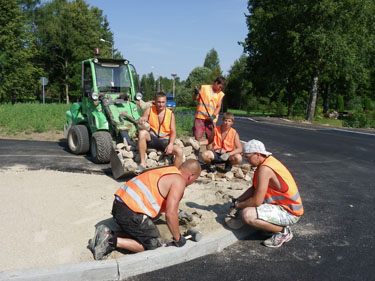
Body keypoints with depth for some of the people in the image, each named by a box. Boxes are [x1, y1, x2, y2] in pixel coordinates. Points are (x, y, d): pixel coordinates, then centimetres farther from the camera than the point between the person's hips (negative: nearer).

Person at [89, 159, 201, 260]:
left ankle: (107, 234, 10)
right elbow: (170, 214, -17)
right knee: (154, 244, 7)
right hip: (132, 213, -9)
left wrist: (176, 212, 52)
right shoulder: (179, 181, -7)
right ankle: (113, 241, -4)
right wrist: (177, 239, -2)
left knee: (140, 234, 25)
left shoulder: (168, 171, 21)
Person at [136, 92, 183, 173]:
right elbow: (142, 121, -8)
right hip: (151, 139, 0)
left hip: (165, 140, 0)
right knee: (142, 132, -32)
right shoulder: (149, 110, 3)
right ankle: (142, 163, -24)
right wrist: (142, 120, -34)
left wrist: (171, 144, -18)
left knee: (179, 151, -25)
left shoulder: (170, 114, 3)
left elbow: (173, 132, 0)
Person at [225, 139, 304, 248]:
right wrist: (237, 201, 5)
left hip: (289, 213, -10)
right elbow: (254, 188, 14)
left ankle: (283, 231, -8)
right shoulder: (268, 161, 5)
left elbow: (256, 201, -24)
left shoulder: (264, 169, -26)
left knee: (247, 215, -27)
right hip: (282, 205, 10)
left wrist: (238, 205, -8)